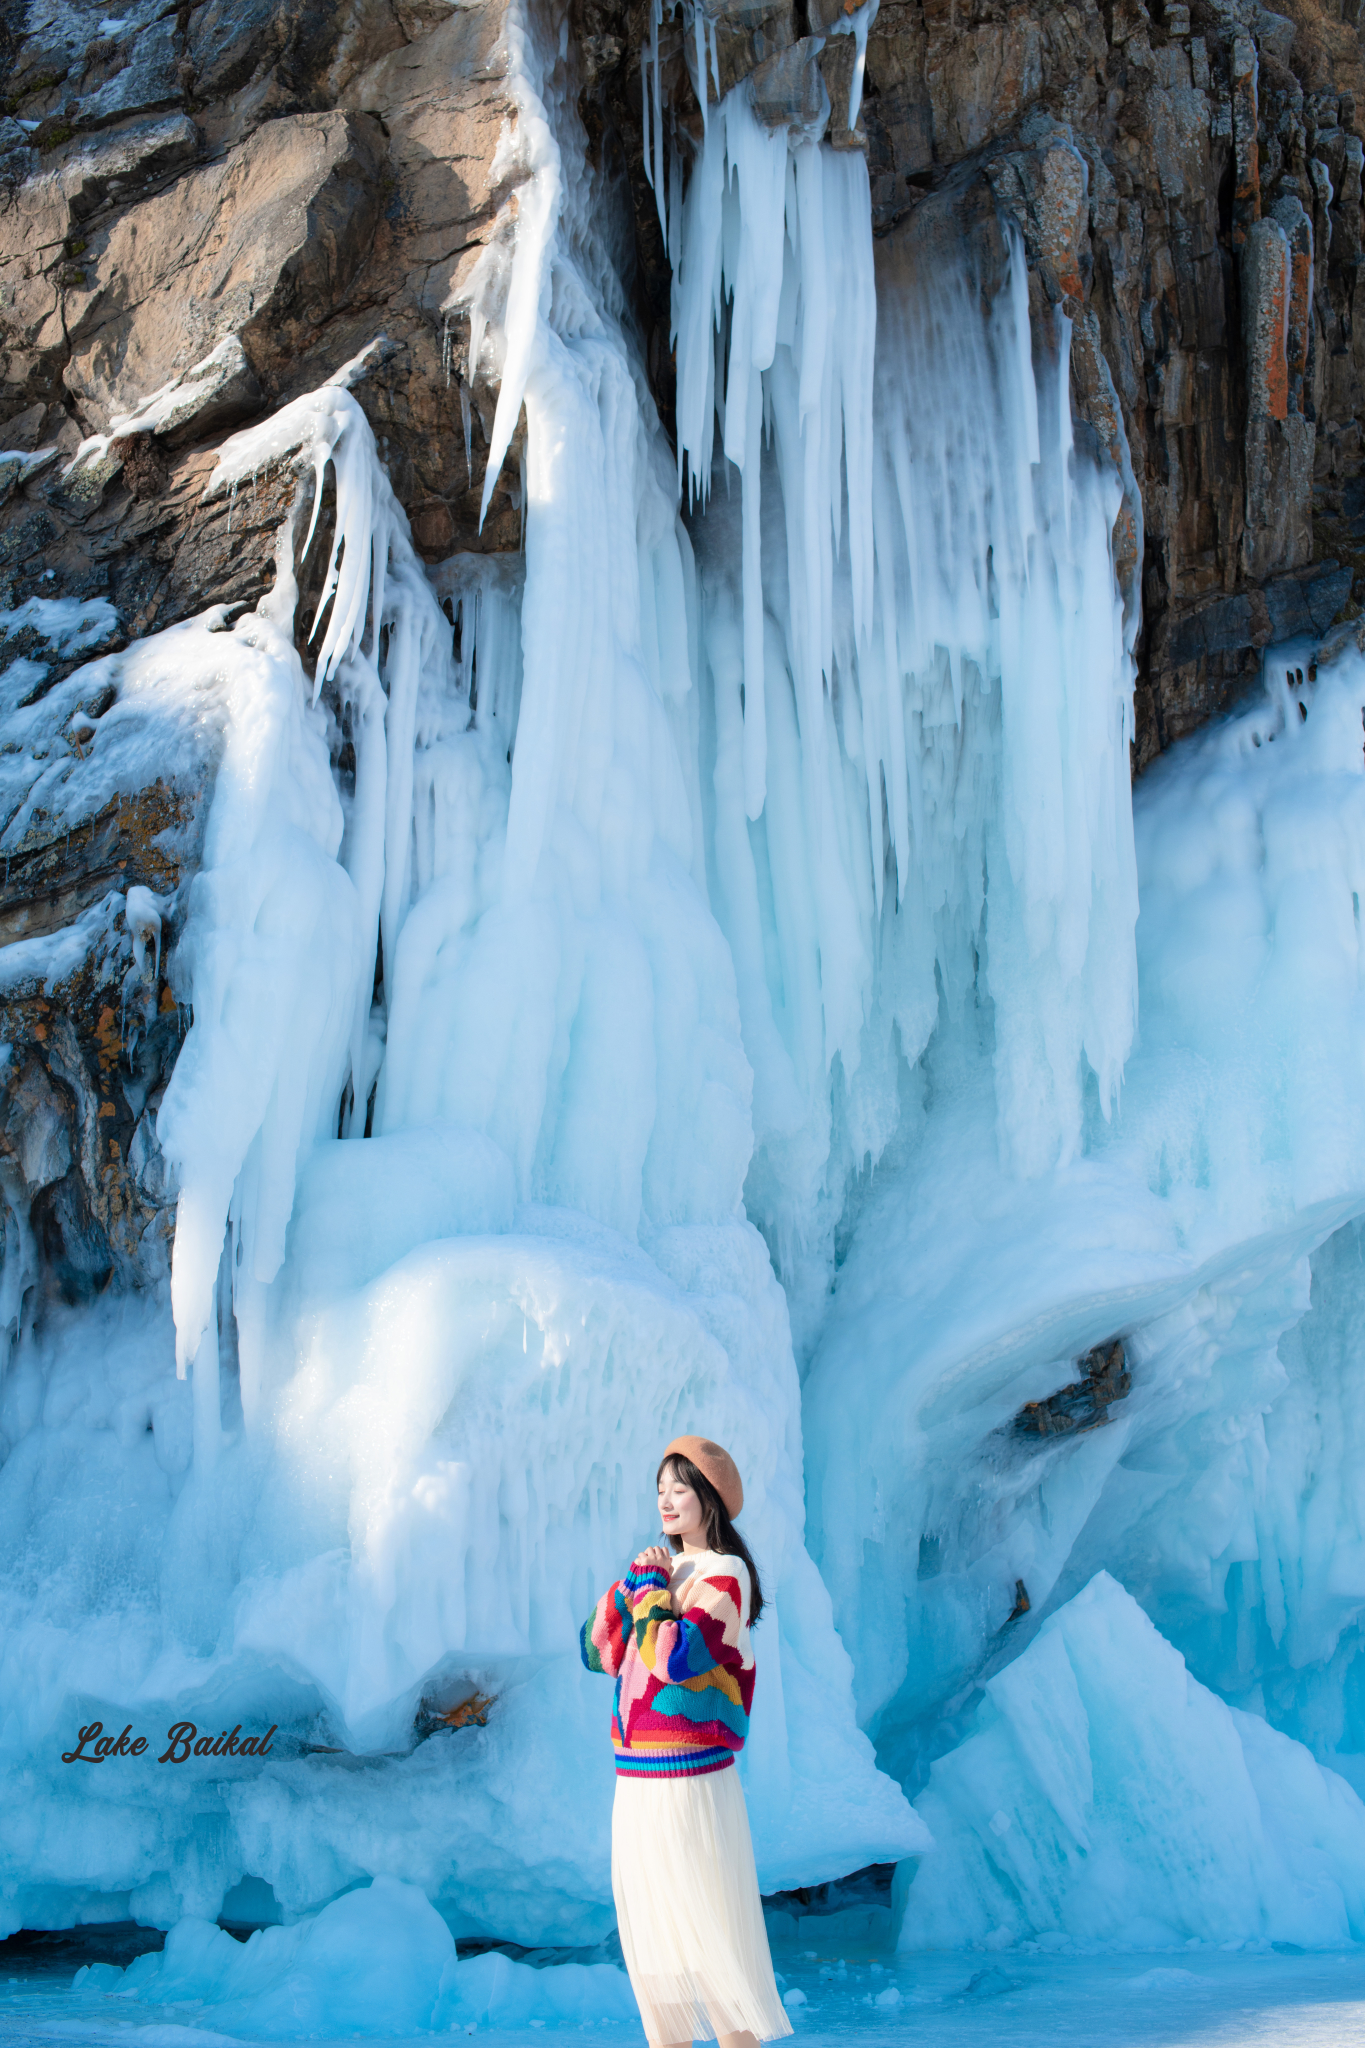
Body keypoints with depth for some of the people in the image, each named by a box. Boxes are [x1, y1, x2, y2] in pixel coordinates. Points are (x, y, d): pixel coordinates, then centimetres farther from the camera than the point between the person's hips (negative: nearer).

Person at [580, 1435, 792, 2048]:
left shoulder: (724, 1575, -10)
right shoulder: (664, 1572, 14)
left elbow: (676, 1657, -25)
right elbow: (598, 1653, 10)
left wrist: (650, 1586, -12)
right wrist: (634, 1582, 0)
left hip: (691, 1786, -8)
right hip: (635, 1786, 8)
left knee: (711, 1949, -3)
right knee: (650, 1950, 13)